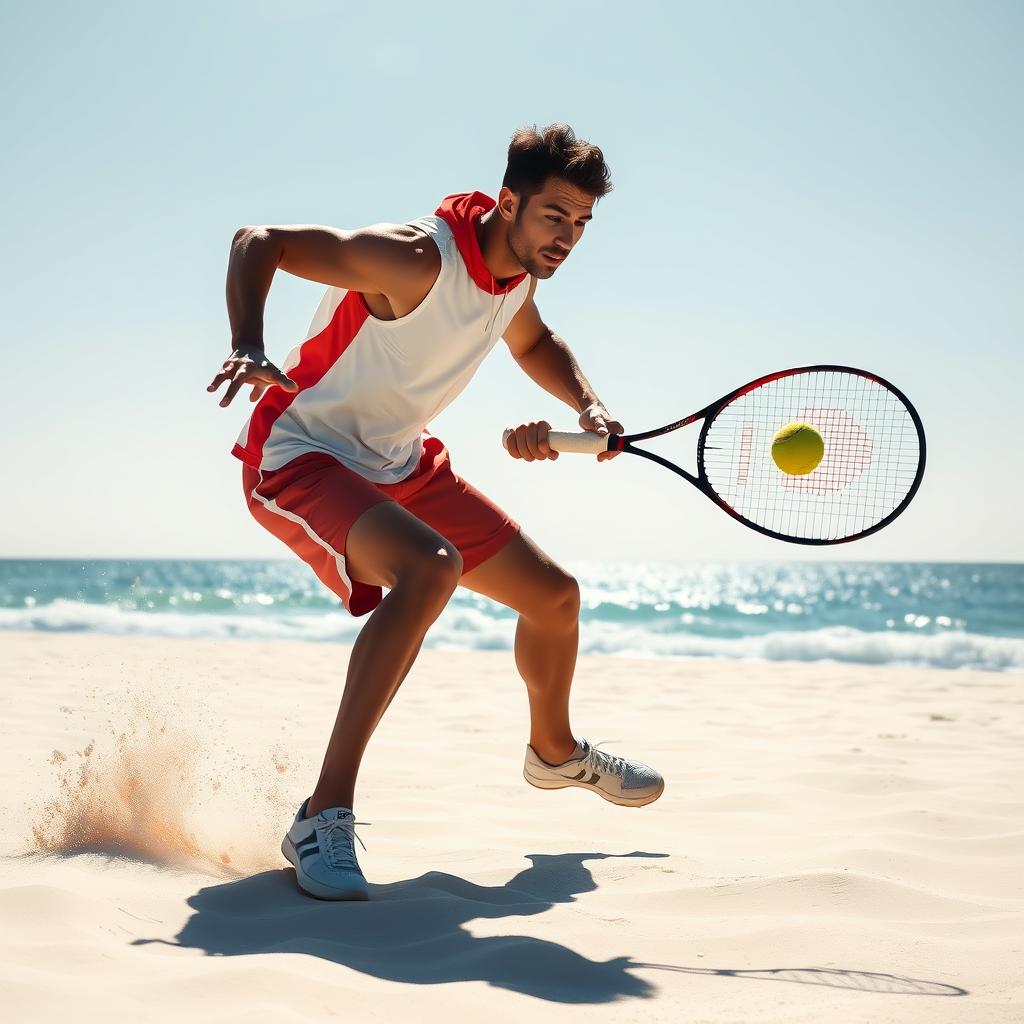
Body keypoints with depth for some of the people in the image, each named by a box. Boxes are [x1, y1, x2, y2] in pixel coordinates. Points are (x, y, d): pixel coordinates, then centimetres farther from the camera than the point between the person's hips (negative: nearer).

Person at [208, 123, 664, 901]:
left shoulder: (520, 266, -1)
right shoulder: (418, 259, -27)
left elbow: (533, 342, 22)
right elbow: (257, 242, -26)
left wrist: (586, 406, 4)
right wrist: (249, 349, -43)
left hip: (400, 465, 9)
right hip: (300, 454, -8)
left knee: (554, 595, 12)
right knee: (430, 567, -38)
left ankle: (554, 750, 44)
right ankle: (325, 815, -34)